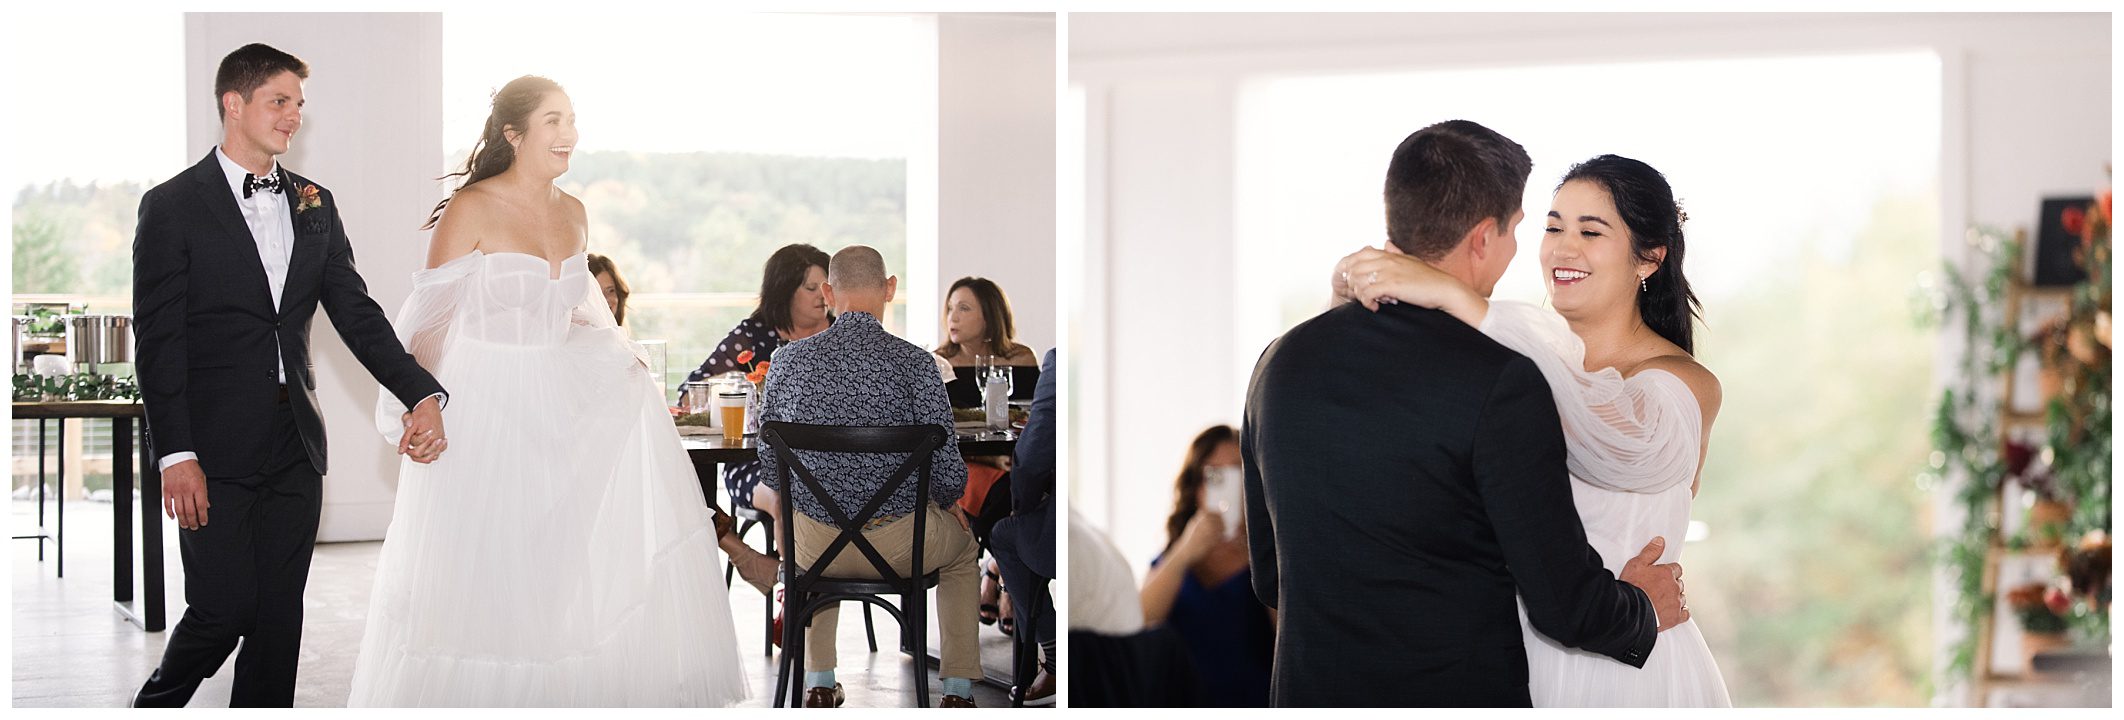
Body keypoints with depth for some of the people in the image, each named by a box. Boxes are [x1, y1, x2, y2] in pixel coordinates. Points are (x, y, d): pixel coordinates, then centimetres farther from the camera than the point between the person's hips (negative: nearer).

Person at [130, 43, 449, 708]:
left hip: (295, 449, 5)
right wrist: (175, 454, -15)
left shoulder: (315, 206, 12)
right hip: (215, 453, -5)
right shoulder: (174, 206, -3)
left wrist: (422, 394, -7)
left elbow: (356, 312, 8)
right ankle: (157, 703, 20)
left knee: (279, 613, 6)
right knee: (224, 610, -6)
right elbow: (158, 339, -7)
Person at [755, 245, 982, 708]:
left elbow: (770, 469, 3)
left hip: (816, 545, 2)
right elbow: (948, 472, -12)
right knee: (962, 546, 32)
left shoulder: (787, 360, -6)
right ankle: (958, 691, 29)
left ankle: (819, 683, 39)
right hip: (899, 544, -2)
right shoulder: (914, 362, -15)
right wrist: (947, 504, 12)